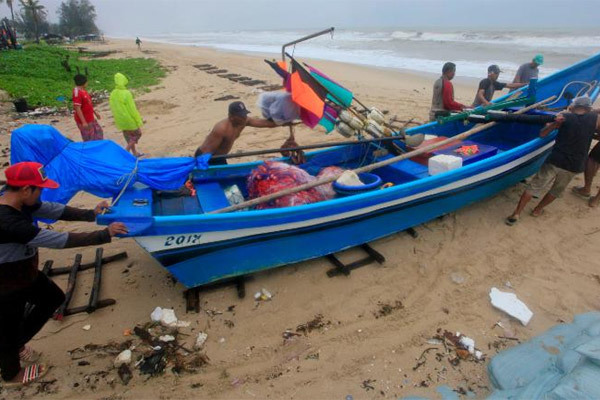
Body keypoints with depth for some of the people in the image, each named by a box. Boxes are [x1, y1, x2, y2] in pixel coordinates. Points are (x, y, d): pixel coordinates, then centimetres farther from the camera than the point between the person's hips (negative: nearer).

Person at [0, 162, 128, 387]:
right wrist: (104, 235, -34)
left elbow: (54, 210, -1)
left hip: (25, 274, 9)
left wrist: (91, 214, -9)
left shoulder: (19, 204, -10)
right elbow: (58, 240, -38)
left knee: (54, 298, 26)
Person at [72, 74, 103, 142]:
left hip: (91, 118, 10)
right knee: (89, 139, 1)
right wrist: (83, 122, -26)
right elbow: (77, 109, -25)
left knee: (98, 132, 21)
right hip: (85, 121, -10)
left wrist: (95, 112, 24)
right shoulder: (77, 93, -23)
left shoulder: (83, 90, 7)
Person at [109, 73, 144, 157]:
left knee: (129, 137, 20)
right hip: (130, 120, -6)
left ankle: (135, 153, 31)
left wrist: (117, 120, 19)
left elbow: (113, 108, 6)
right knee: (137, 134, 13)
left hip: (120, 121, 6)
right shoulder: (126, 93, -22)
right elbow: (132, 109, -19)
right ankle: (126, 151, 2)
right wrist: (139, 122, -11)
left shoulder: (113, 94, -3)